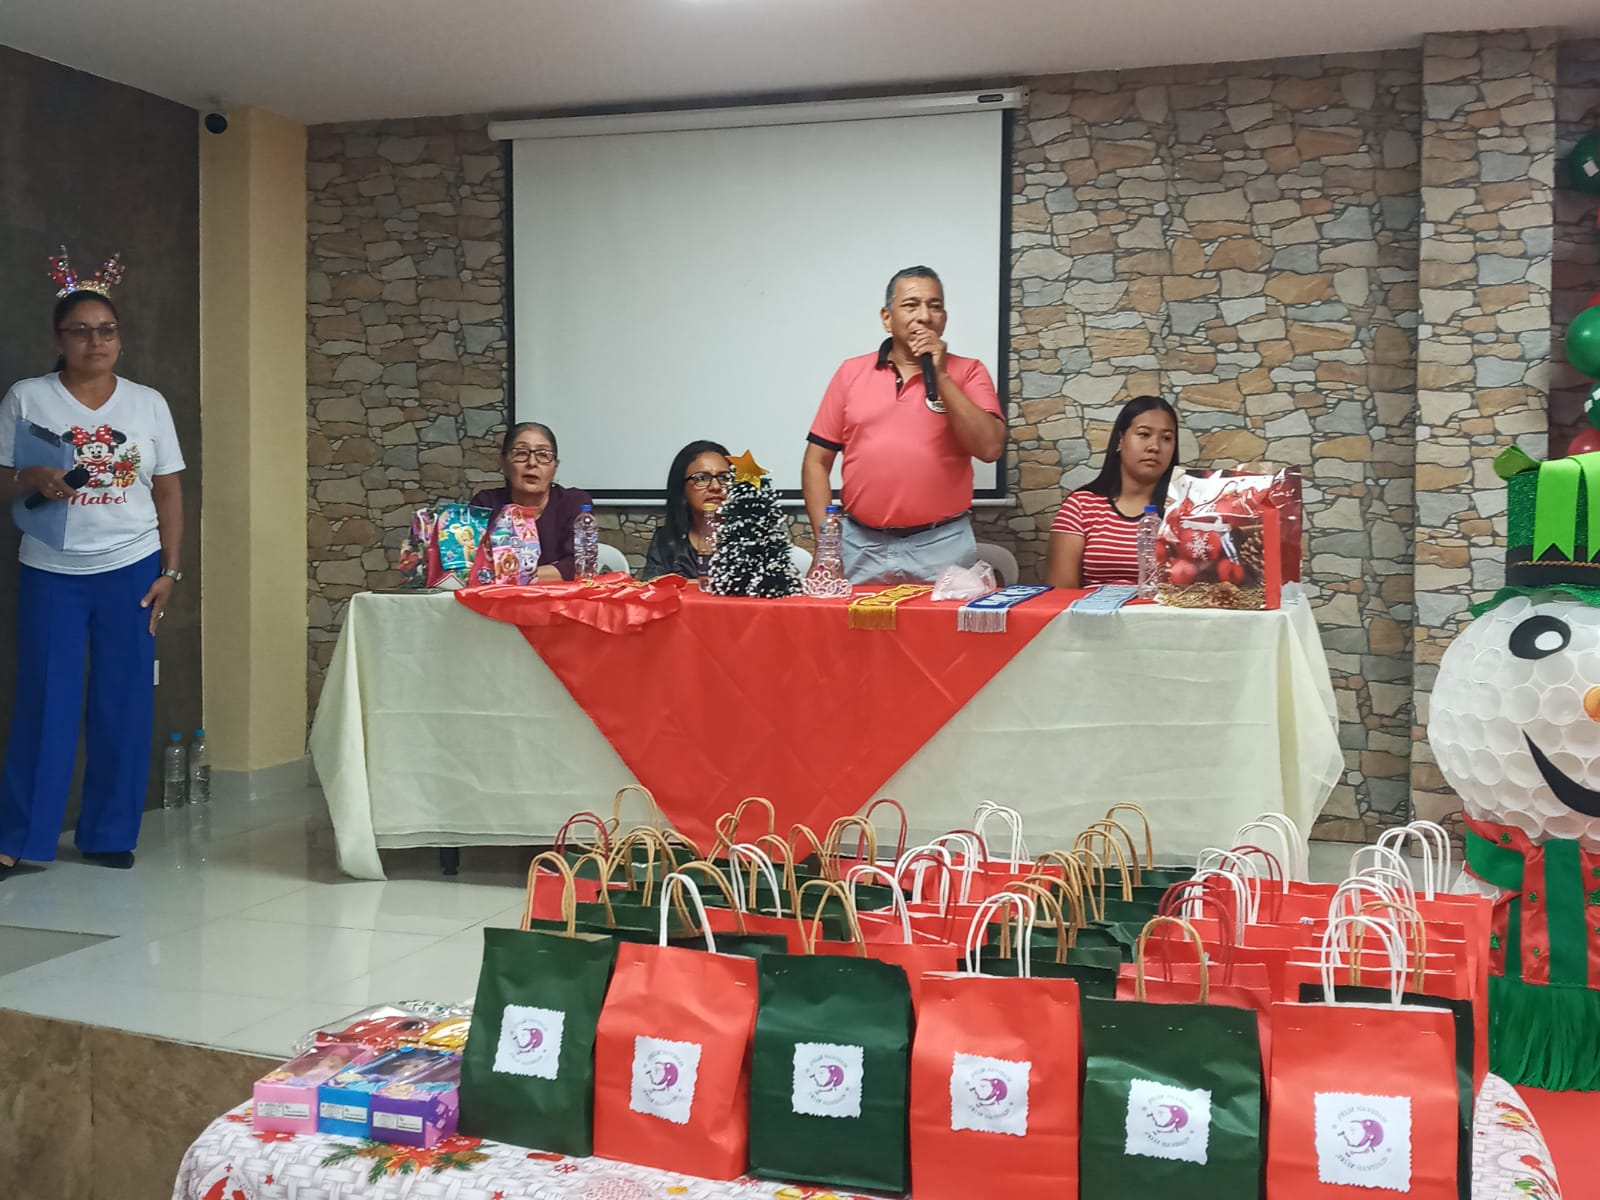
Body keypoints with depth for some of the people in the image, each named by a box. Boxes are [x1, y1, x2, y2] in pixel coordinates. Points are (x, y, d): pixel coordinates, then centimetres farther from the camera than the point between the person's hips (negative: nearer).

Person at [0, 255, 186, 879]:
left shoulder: (148, 403, 5)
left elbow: (169, 492, 6)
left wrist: (170, 571, 1)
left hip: (131, 570, 1)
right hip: (51, 574, -1)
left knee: (124, 705, 4)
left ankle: (109, 833, 16)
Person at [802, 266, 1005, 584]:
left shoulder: (967, 372, 3)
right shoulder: (851, 373, 8)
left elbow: (990, 447, -11)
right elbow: (816, 462, 8)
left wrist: (941, 375, -12)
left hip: (942, 547, -1)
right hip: (861, 548, 1)